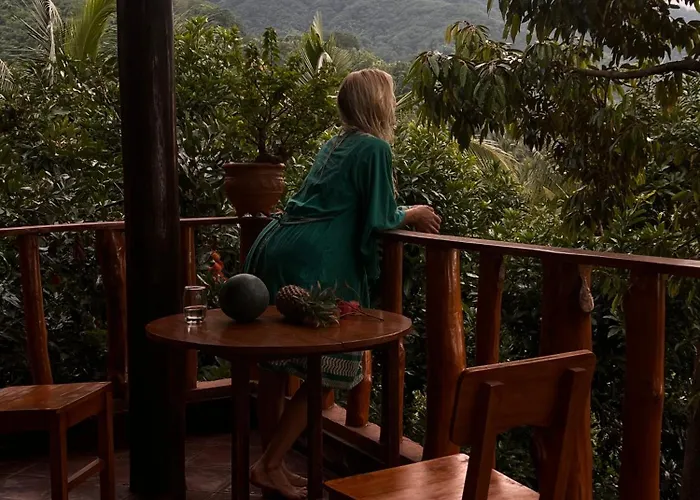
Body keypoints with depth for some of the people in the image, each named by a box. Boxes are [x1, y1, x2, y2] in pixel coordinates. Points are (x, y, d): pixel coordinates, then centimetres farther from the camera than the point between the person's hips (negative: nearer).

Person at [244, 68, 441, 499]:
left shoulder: (335, 145, 23)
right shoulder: (375, 147, -3)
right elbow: (378, 219, -4)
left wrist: (403, 215, 31)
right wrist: (410, 214, 16)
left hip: (273, 249, 9)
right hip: (313, 264, -9)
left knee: (277, 363, 14)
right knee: (325, 372, 2)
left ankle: (272, 463, 25)